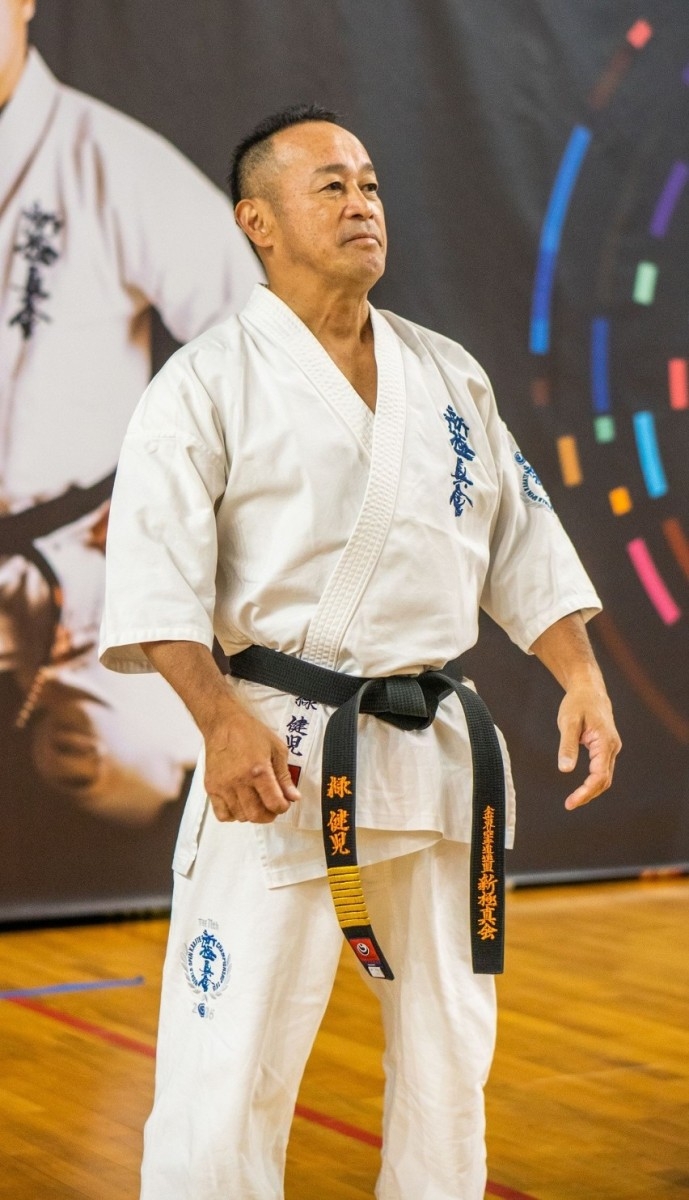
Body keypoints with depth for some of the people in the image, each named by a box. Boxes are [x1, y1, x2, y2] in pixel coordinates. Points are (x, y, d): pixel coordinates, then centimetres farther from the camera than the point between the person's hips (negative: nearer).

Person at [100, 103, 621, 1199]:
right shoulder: (210, 382, -6)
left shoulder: (450, 376, 11)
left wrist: (581, 676, 2)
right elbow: (156, 573, -14)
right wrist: (221, 718, -27)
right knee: (230, 1067, -6)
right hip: (279, 752, -5)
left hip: (430, 750, 6)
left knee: (449, 1049, 17)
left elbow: (520, 543, 14)